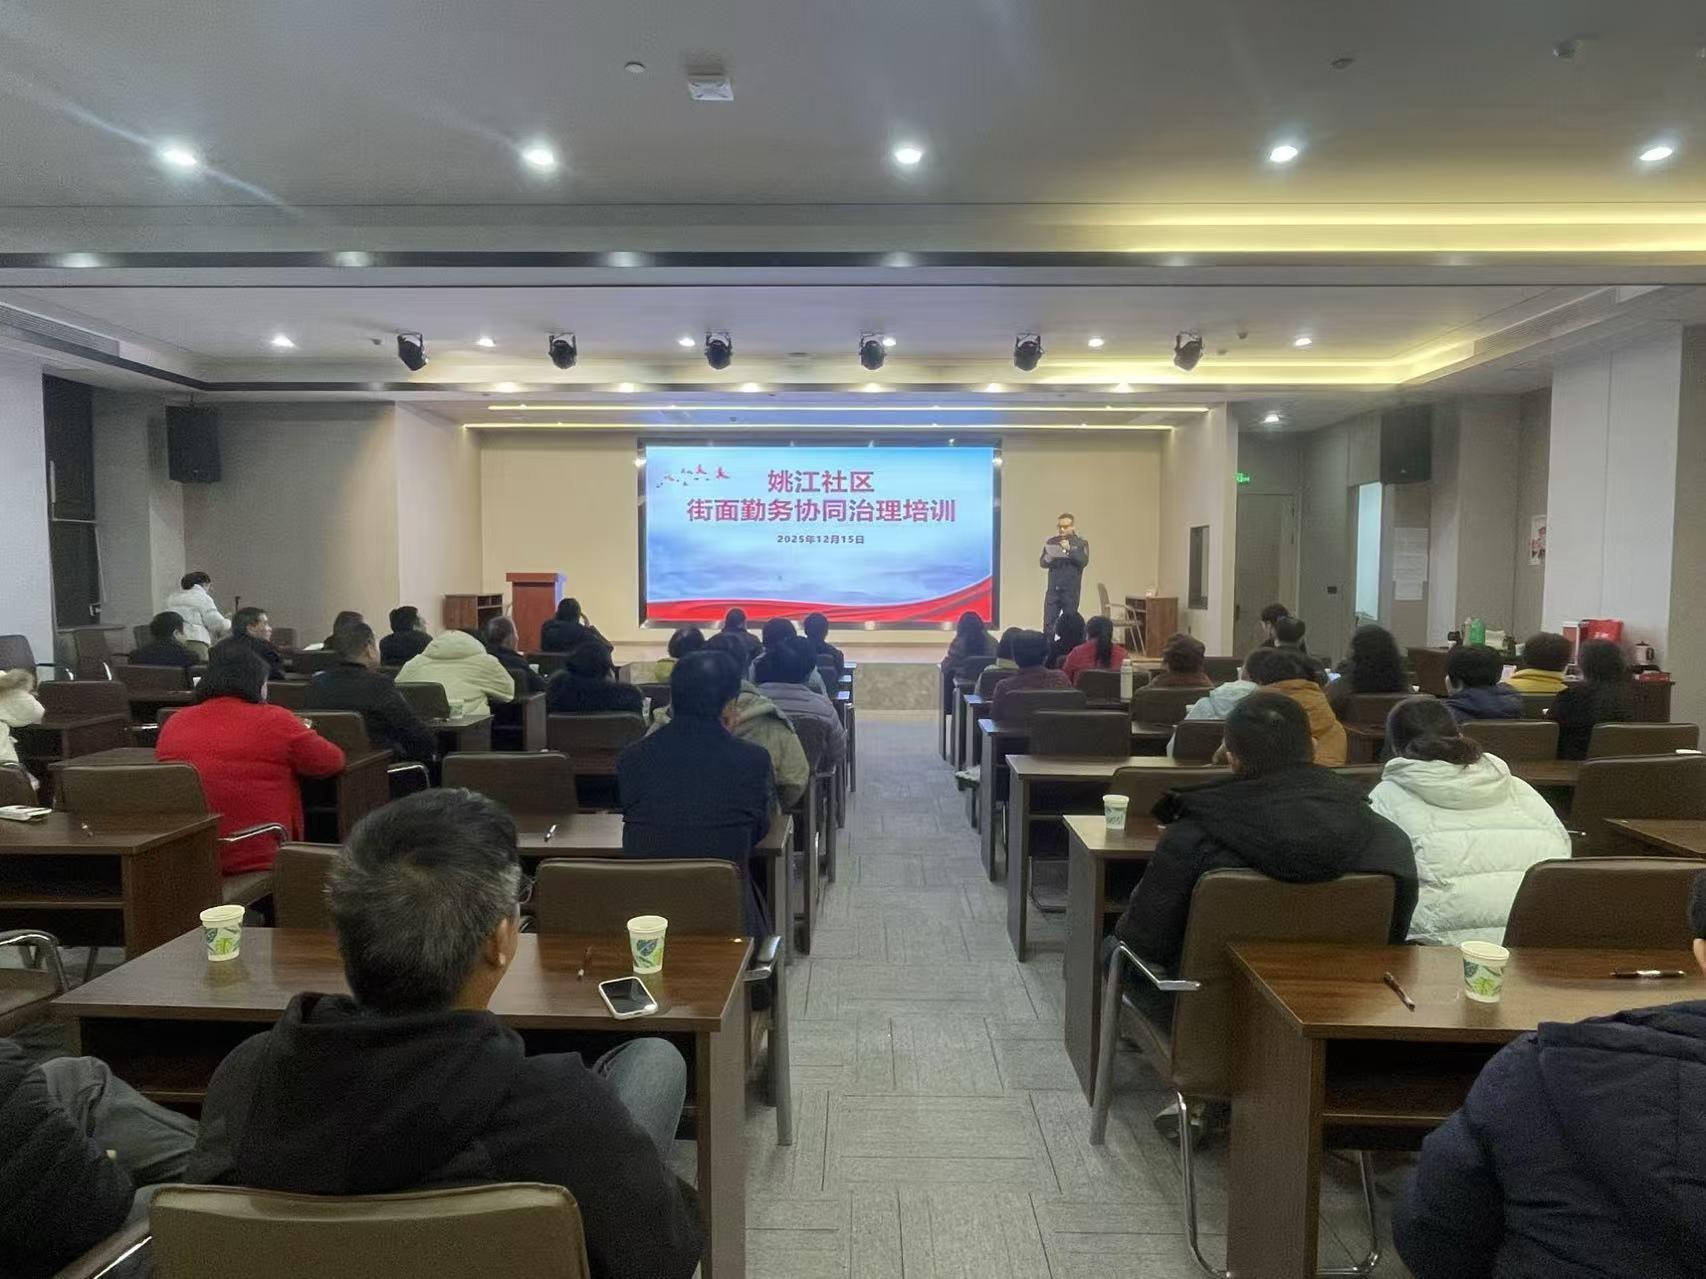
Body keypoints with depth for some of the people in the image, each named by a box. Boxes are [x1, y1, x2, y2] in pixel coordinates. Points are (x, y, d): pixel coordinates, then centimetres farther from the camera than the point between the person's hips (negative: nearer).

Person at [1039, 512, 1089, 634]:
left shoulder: (1081, 543, 3)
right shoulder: (1051, 542, 10)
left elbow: (1084, 561, -12)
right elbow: (1041, 562, 6)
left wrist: (1069, 549, -24)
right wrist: (1048, 559, -17)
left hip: (1071, 591, -2)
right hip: (1053, 589, 2)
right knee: (1048, 623, -2)